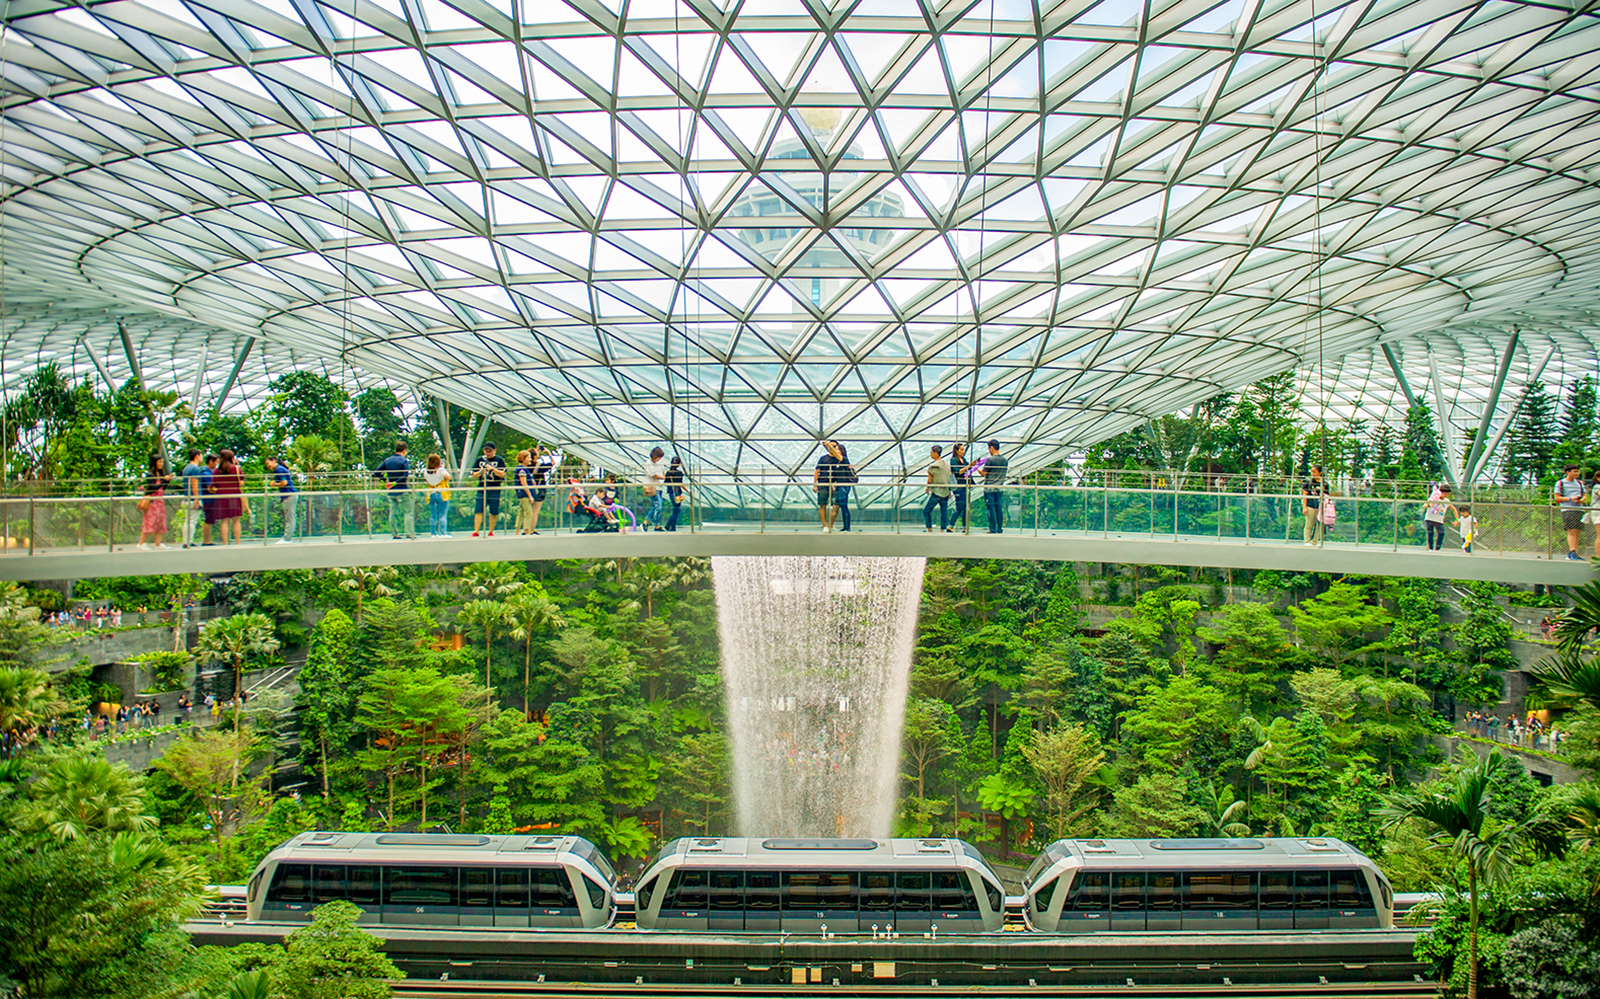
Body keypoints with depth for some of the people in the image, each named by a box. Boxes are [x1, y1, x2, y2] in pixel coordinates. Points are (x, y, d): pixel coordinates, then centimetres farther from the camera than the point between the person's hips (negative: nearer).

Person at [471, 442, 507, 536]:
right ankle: (476, 532, -7)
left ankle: (491, 532, 10)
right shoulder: (480, 460, 11)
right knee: (478, 511, -6)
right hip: (482, 489, 2)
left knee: (493, 513, 1)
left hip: (495, 490, -2)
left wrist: (492, 469, -19)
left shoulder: (499, 460, 4)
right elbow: (474, 475, 11)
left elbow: (502, 474, -6)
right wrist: (481, 471, -9)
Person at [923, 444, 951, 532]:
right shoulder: (947, 464, 6)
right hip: (946, 492, 6)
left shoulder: (932, 466, -13)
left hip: (936, 493, -6)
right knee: (944, 513, 9)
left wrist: (927, 488, 13)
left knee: (926, 511, 7)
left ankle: (929, 530, 6)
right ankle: (942, 530, 10)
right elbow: (949, 479, 12)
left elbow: (930, 480, -7)